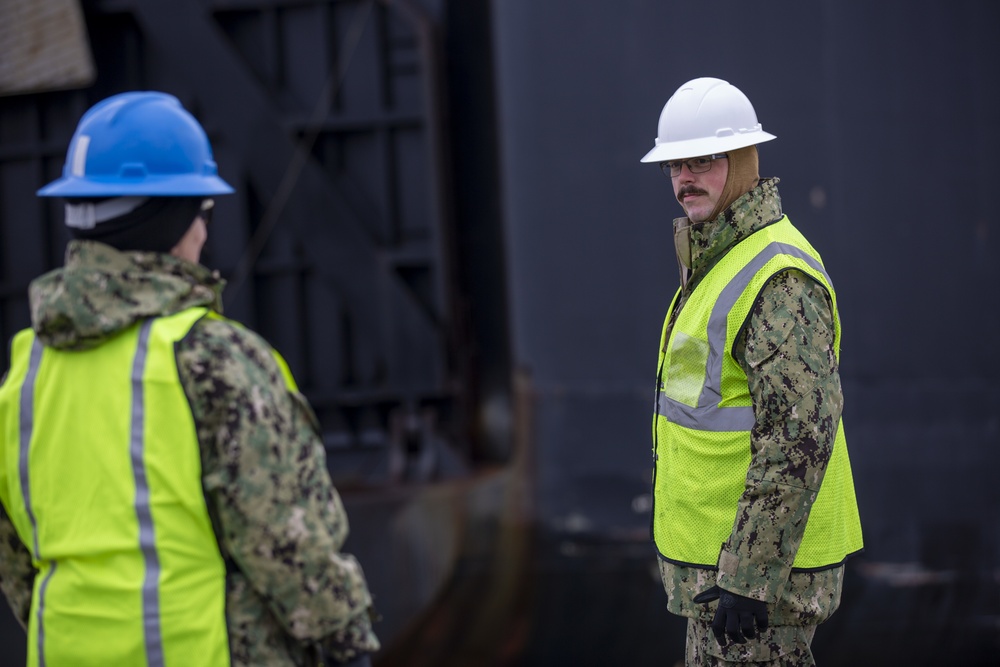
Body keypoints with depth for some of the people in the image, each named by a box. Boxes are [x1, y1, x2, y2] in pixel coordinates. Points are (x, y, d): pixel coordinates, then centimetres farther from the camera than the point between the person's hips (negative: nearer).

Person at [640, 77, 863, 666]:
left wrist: (748, 579, -26)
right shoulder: (719, 263, 14)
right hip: (721, 554, 10)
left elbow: (801, 438, -25)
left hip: (760, 563, -10)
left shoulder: (780, 278, -19)